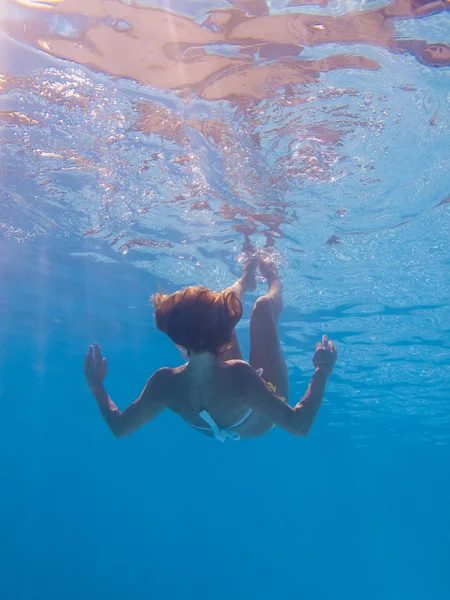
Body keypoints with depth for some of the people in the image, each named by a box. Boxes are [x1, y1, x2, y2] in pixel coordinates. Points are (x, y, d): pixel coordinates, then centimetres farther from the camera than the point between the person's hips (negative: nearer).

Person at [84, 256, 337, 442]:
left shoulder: (164, 382, -37)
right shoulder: (238, 375, -48)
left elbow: (119, 427, -21)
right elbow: (300, 425, -41)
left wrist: (95, 384, -11)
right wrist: (323, 370, -37)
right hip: (262, 422, -3)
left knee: (218, 305, 10)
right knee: (264, 304, 2)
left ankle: (245, 281, 47)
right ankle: (275, 284, 42)